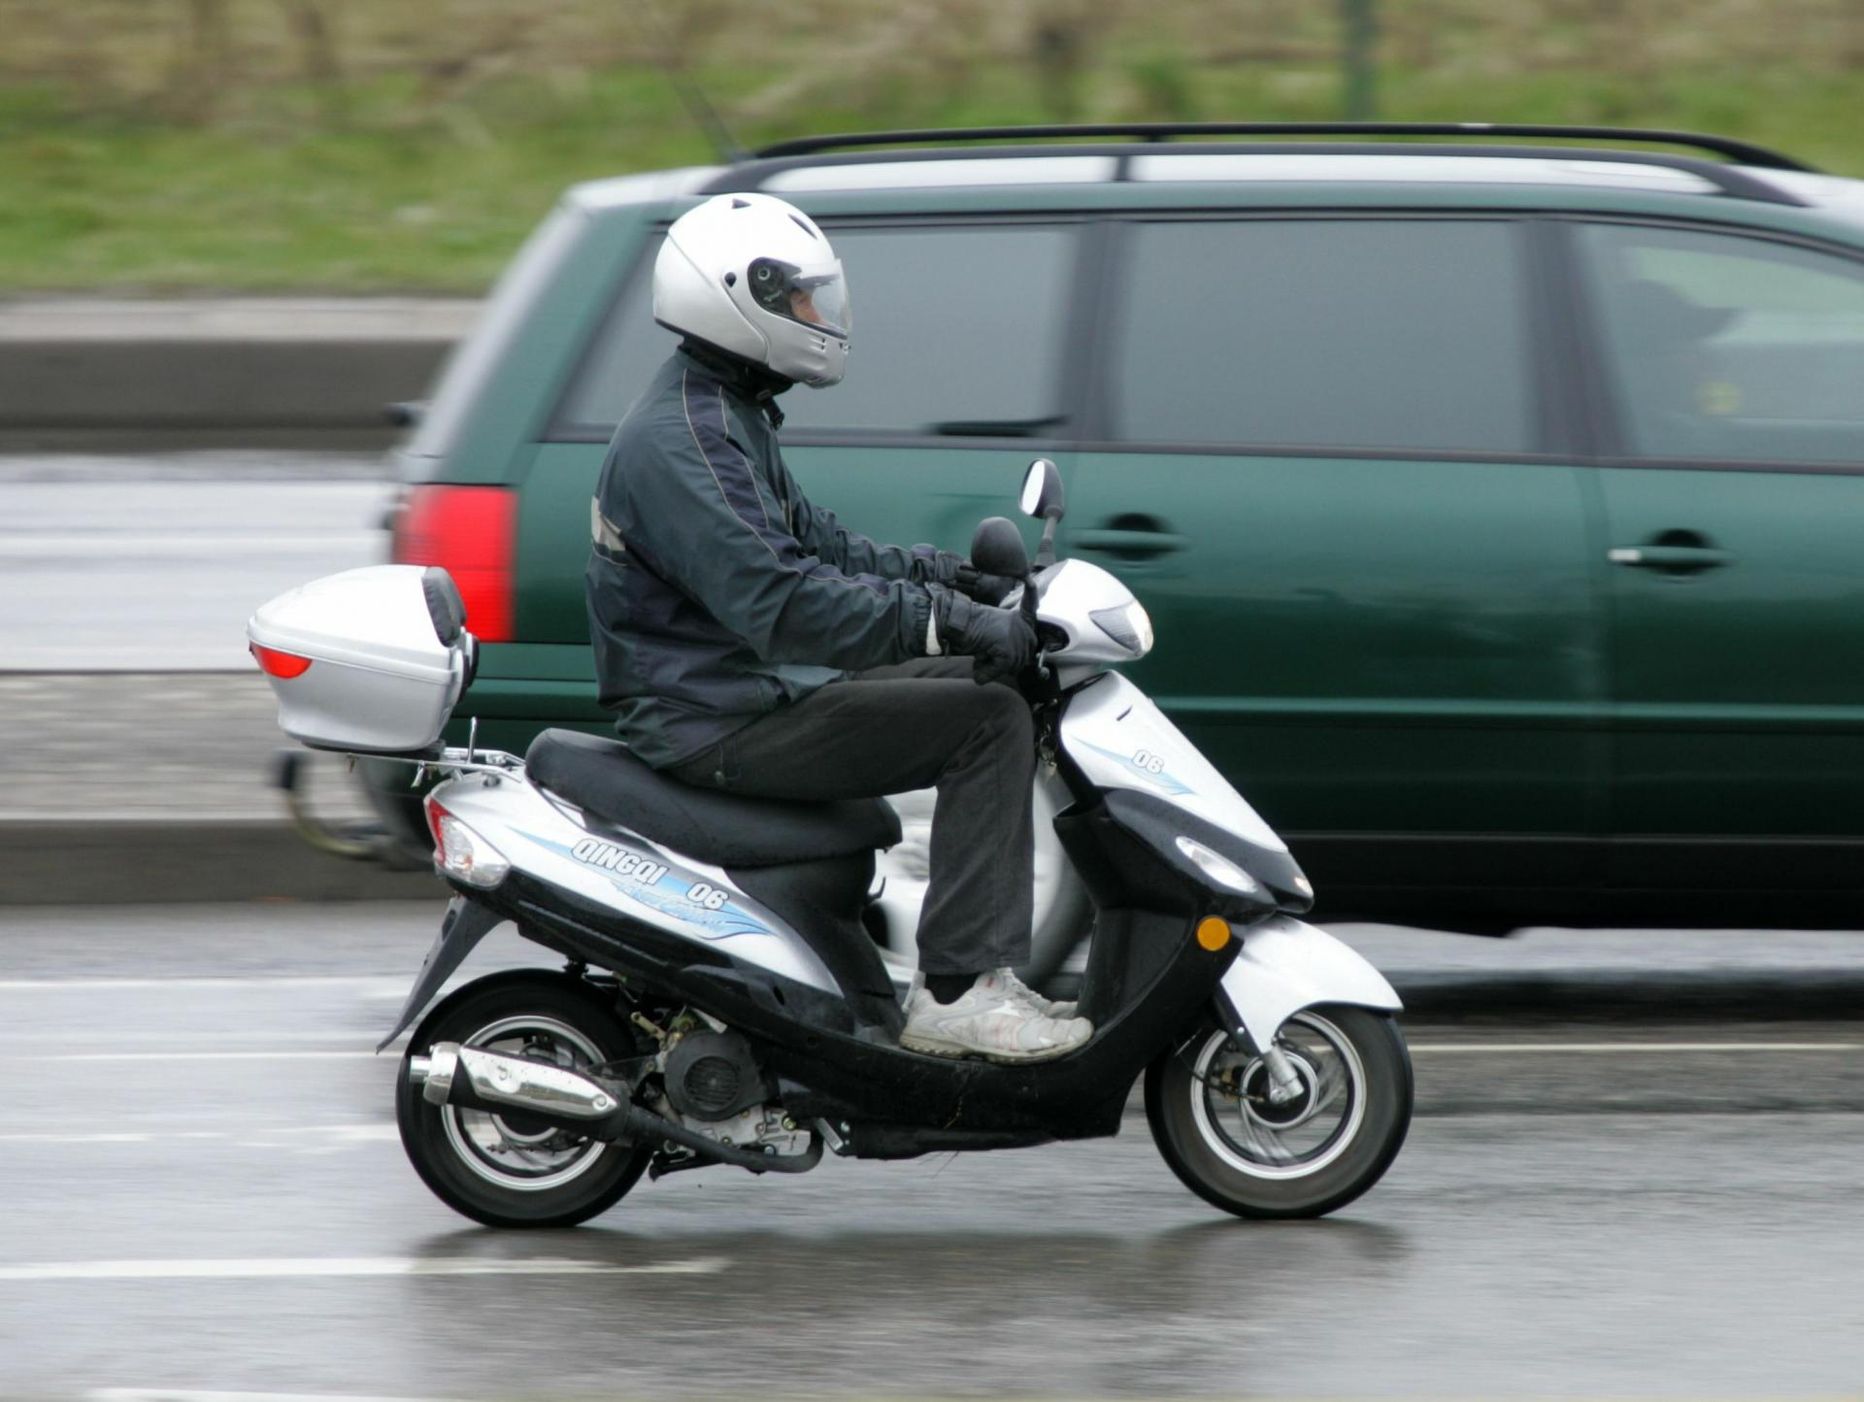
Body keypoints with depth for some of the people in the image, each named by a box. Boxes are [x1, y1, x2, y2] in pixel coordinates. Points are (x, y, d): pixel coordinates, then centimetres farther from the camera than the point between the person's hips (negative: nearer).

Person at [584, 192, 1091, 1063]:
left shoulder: (730, 413, 16)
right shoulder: (679, 442, -20)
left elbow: (805, 539, 25)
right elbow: (777, 602, -30)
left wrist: (934, 572, 11)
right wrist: (948, 620, -30)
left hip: (758, 688, 11)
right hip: (718, 721, -11)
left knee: (981, 684, 13)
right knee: (988, 722, -17)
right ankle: (956, 991, -20)